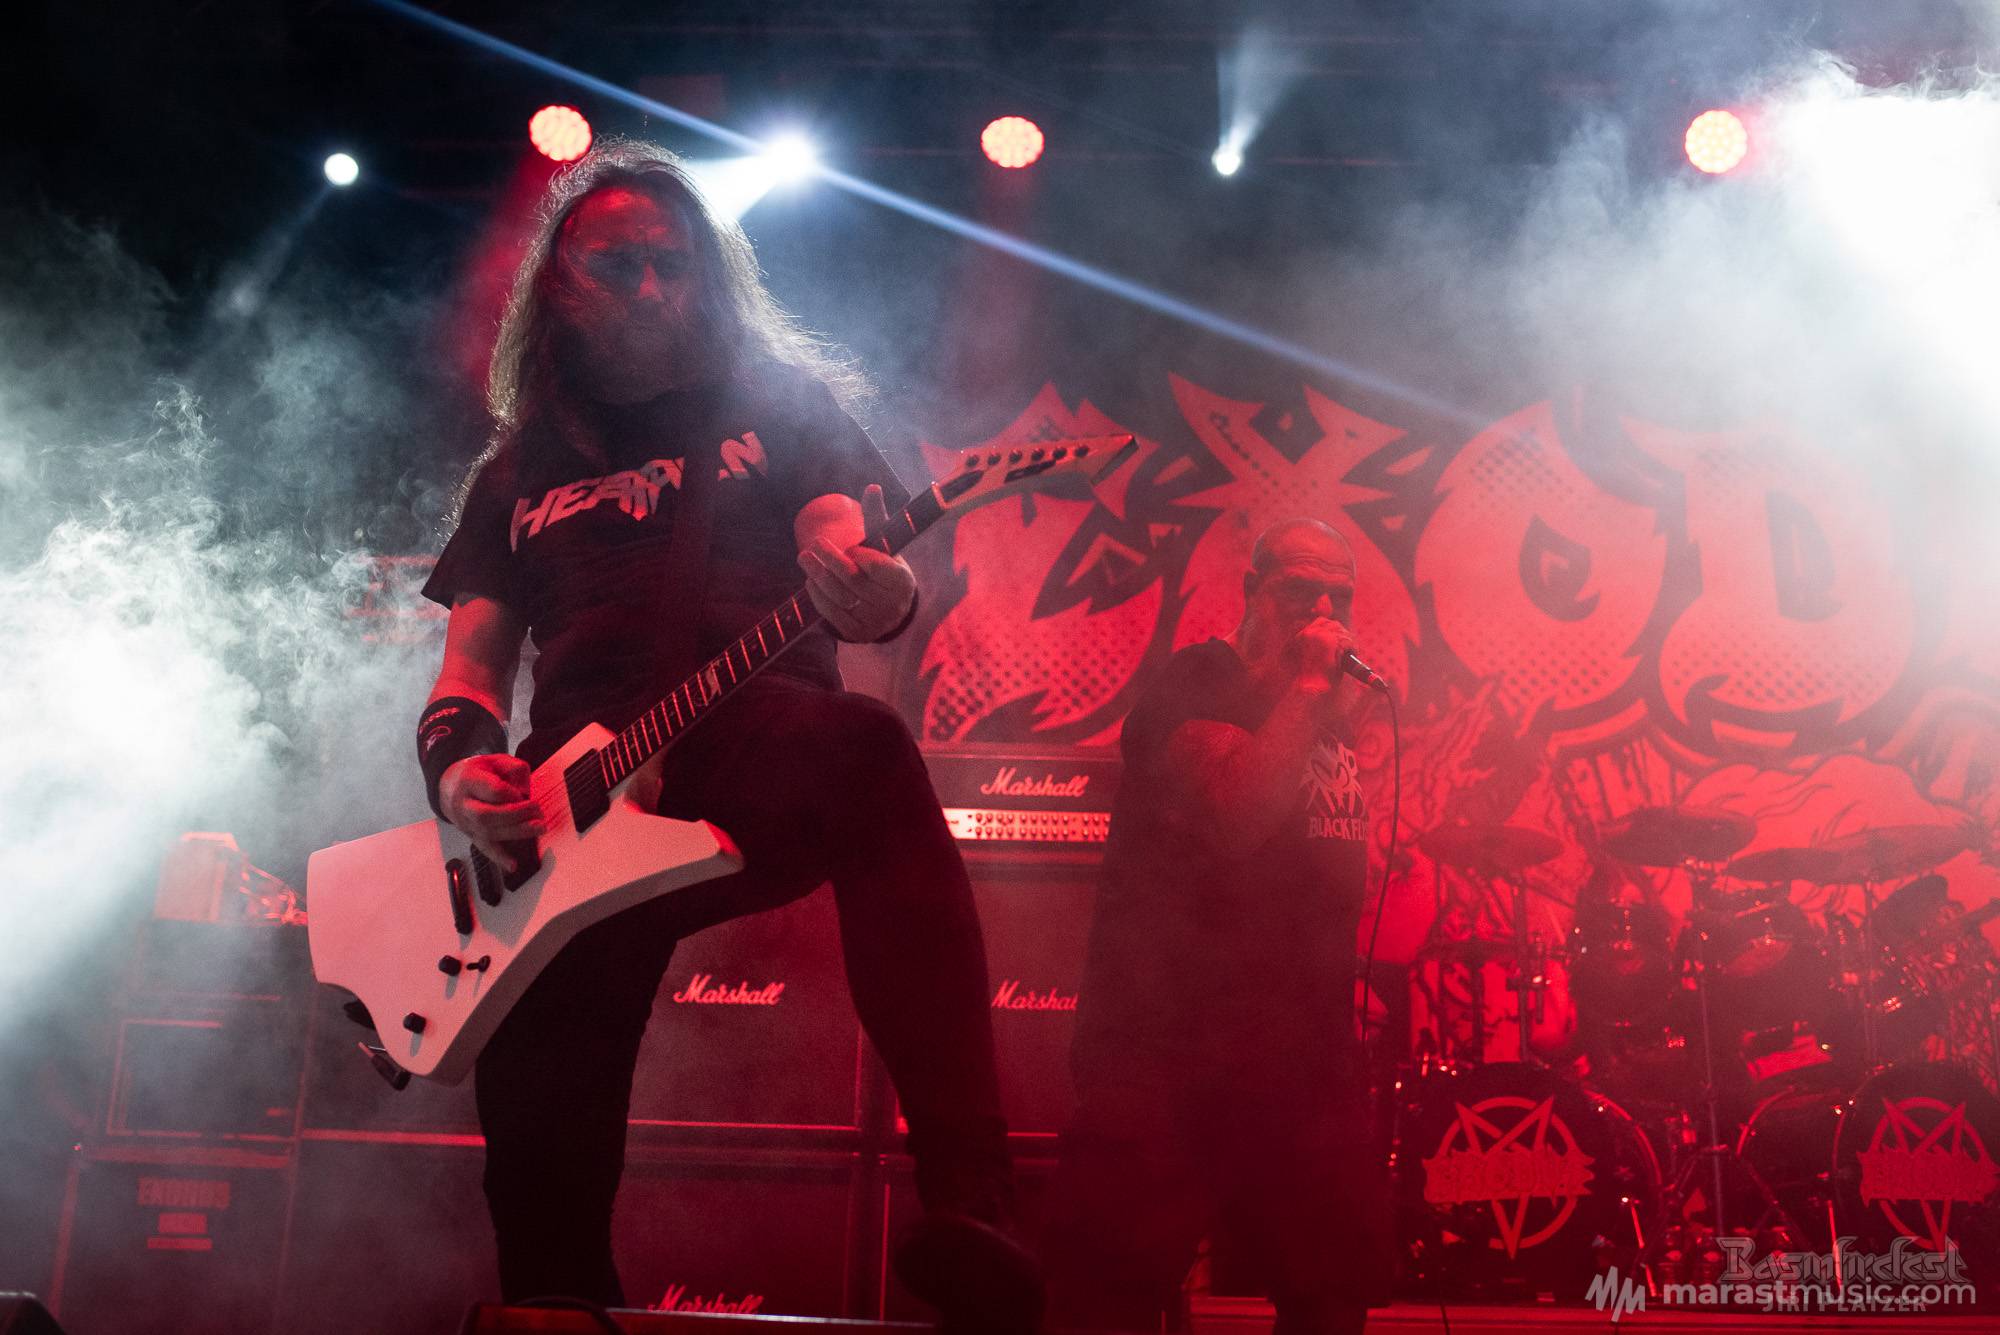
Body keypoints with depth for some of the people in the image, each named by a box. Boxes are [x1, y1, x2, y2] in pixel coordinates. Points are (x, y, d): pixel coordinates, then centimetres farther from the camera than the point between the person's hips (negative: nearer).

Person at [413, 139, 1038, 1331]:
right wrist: (459, 764, -4)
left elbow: (848, 561, 2)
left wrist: (877, 593, -24)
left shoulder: (778, 402, 17)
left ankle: (975, 1218, -47)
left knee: (868, 753, -39)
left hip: (763, 772, -3)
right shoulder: (520, 472, 23)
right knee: (542, 1164, -12)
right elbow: (470, 671, 20)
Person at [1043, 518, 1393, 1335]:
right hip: (1172, 1023, -8)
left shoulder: (1331, 713, 18)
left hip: (1299, 1032, 8)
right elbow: (1236, 816, -23)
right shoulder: (1200, 680, -5)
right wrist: (1307, 684, -17)